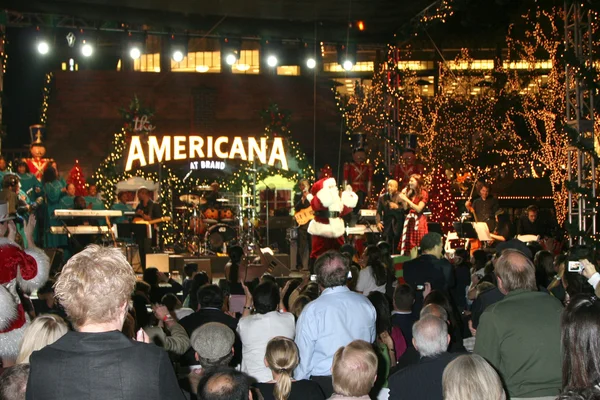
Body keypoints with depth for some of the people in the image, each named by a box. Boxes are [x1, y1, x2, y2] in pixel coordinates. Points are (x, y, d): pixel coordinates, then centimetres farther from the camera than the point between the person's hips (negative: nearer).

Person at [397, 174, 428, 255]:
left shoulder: (423, 194, -6)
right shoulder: (410, 193, 13)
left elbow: (419, 209, -15)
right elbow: (405, 208, 11)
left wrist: (406, 199, -15)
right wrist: (403, 196, 3)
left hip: (418, 221, -6)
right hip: (409, 220, 6)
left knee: (418, 247, -7)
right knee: (408, 247, 3)